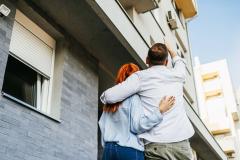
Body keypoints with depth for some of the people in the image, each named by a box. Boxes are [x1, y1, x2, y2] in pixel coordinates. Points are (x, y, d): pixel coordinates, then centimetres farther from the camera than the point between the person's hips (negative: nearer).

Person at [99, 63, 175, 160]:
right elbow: (137, 125, -15)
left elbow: (102, 124, 15)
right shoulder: (133, 97, -6)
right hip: (129, 149, -6)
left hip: (109, 149, 7)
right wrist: (160, 111, -15)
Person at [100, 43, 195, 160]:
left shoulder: (140, 76, 1)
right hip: (182, 143, 4)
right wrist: (169, 49, 57)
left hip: (156, 145, -3)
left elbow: (109, 97, -7)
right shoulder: (177, 74, 13)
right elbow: (179, 62, 39)